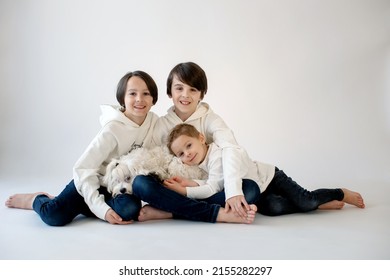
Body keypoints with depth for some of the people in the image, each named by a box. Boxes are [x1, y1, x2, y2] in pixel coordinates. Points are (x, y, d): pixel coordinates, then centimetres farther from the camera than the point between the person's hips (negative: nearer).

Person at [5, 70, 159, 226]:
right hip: (93, 182, -5)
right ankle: (35, 199, 13)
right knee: (54, 215, -30)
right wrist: (100, 208, -30)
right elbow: (83, 168, -23)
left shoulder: (154, 121, -7)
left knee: (130, 208, -32)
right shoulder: (113, 129, -21)